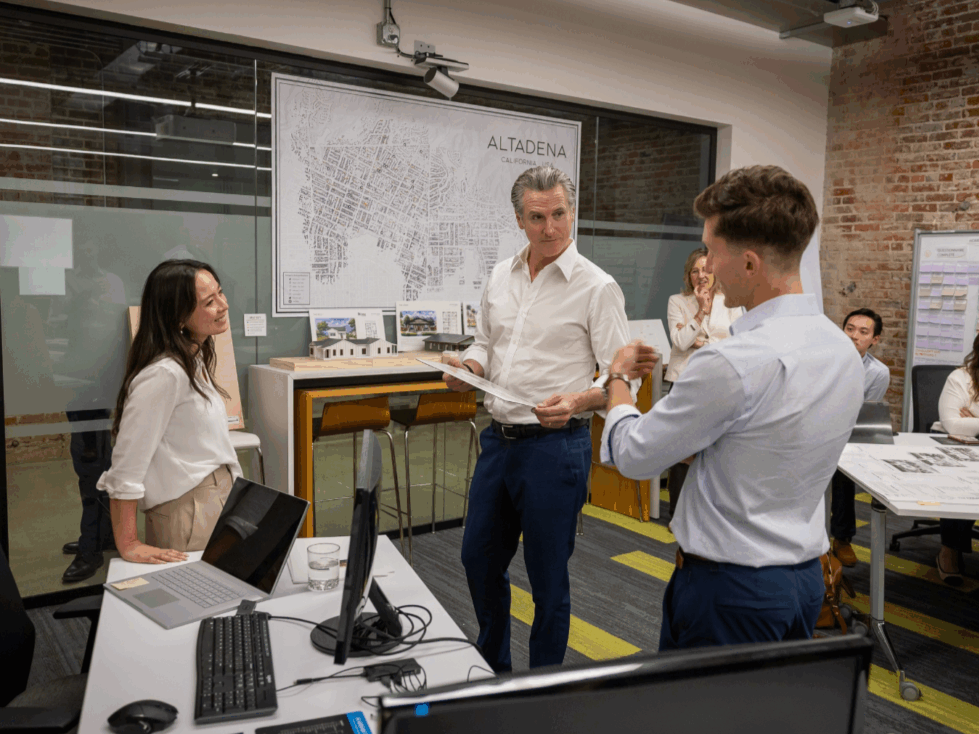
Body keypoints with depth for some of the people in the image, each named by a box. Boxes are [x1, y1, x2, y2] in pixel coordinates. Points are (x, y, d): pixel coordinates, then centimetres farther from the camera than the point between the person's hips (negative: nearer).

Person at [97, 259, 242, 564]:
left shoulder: (194, 361, 8)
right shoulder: (164, 374, -22)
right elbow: (125, 467, -22)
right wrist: (127, 545, -20)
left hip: (219, 499, 9)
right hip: (188, 510, -9)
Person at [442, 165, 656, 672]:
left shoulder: (597, 287, -10)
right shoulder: (501, 277, 8)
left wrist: (578, 401, -30)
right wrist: (469, 366, -4)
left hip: (555, 446, -6)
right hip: (498, 439, 7)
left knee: (548, 576, 6)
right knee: (479, 559, 18)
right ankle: (491, 668, 42)